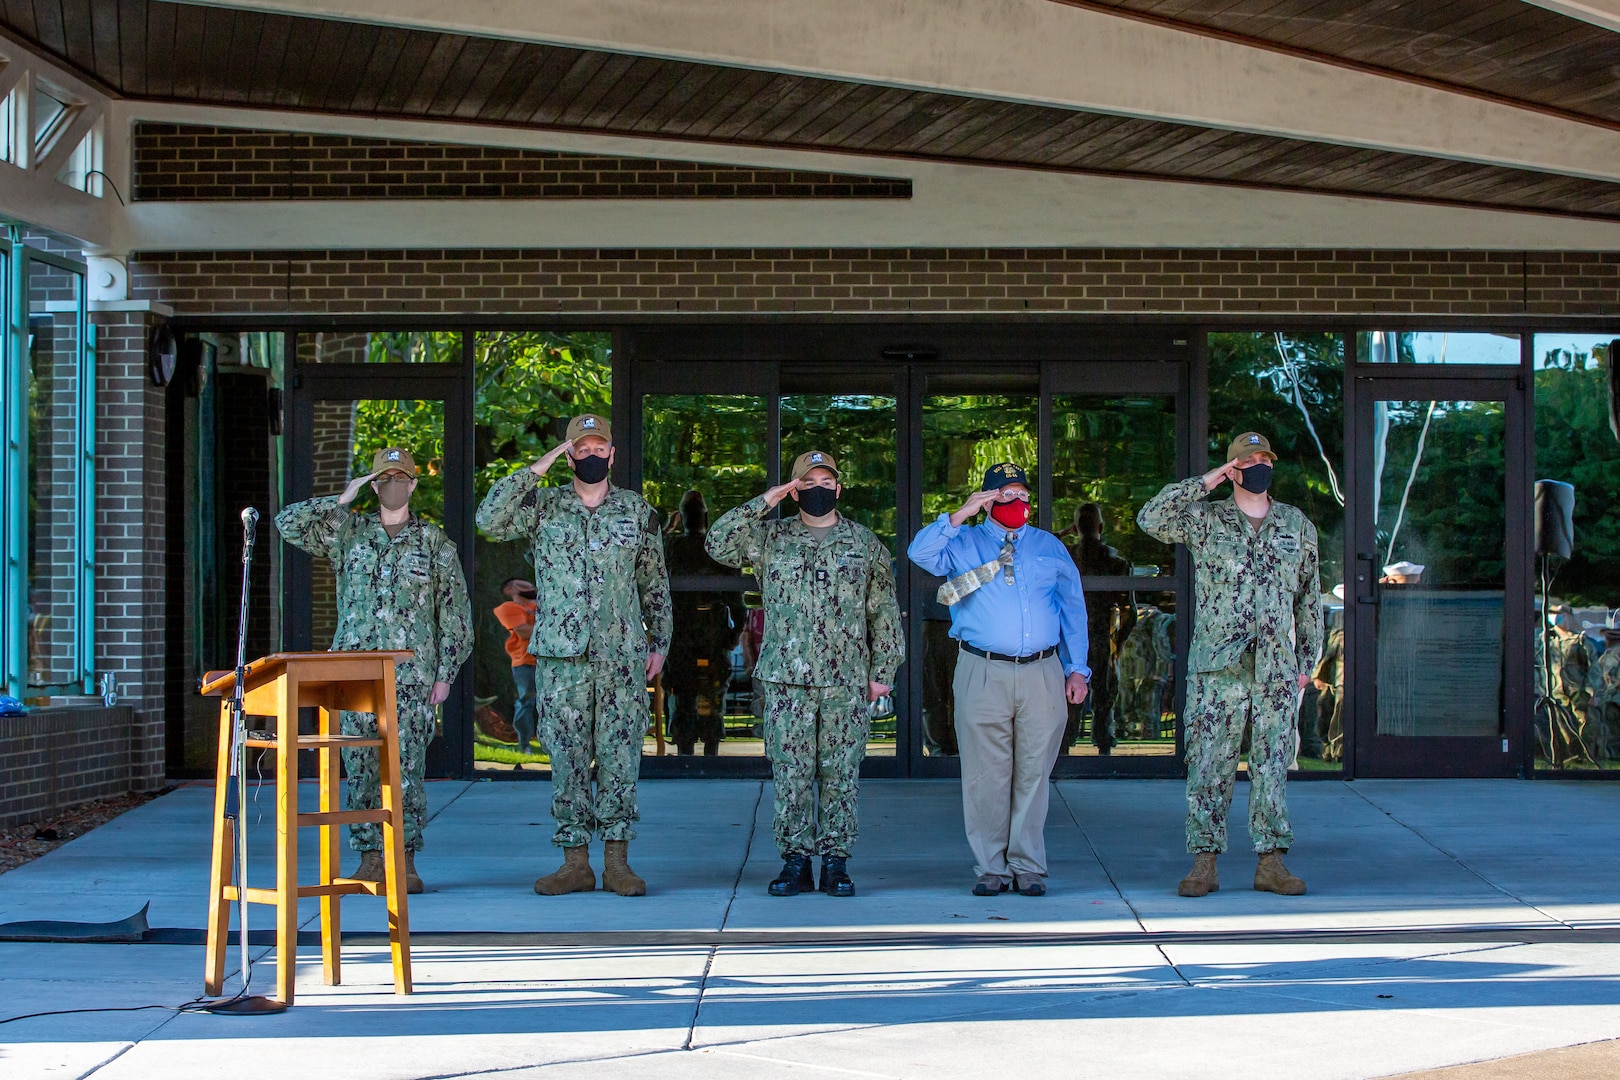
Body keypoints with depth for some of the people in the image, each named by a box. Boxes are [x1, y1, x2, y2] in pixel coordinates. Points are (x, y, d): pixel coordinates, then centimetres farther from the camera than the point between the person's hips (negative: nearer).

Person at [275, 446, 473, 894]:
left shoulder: (433, 542, 7)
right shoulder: (349, 532, 12)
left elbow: (455, 612, 7)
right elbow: (289, 523, 4)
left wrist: (445, 672, 0)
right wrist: (341, 500, 1)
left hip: (412, 674, -2)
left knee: (406, 768, -6)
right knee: (361, 769, 1)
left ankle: (406, 862, 1)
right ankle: (370, 859, 8)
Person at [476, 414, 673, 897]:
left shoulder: (637, 510, 9)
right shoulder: (544, 507, 5)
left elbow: (655, 582, 15)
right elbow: (490, 518, -12)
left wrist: (659, 640, 11)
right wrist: (536, 468, -11)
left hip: (623, 656, 0)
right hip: (561, 656, 0)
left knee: (620, 755, 0)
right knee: (567, 757, 1)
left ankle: (617, 861, 5)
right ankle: (575, 861, 7)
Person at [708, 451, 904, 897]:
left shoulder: (864, 543, 9)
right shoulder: (771, 537, 9)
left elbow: (884, 612, 10)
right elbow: (718, 543, -4)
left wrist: (882, 671, 4)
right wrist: (765, 503, -6)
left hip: (847, 683, 0)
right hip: (787, 678, 0)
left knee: (841, 773, 1)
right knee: (791, 773, -1)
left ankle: (836, 861, 7)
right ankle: (795, 861, 5)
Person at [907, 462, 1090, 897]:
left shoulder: (1050, 547, 17)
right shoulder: (963, 544, 12)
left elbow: (1073, 611, 18)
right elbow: (919, 552, -7)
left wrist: (1077, 669, 11)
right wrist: (960, 516, -11)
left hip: (1042, 673, 2)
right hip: (983, 675, -1)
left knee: (1033, 773, 2)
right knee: (986, 775, -2)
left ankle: (1028, 867, 8)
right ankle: (991, 868, 4)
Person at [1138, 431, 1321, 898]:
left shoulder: (1298, 525, 13)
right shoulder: (1205, 519, 4)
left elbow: (1309, 598, 17)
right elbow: (1150, 518, -12)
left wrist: (1307, 660, 12)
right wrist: (1206, 482, -9)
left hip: (1277, 668, 2)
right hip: (1217, 666, -2)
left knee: (1272, 765, 4)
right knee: (1209, 764, -3)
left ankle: (1271, 862, 9)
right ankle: (1204, 863, 2)